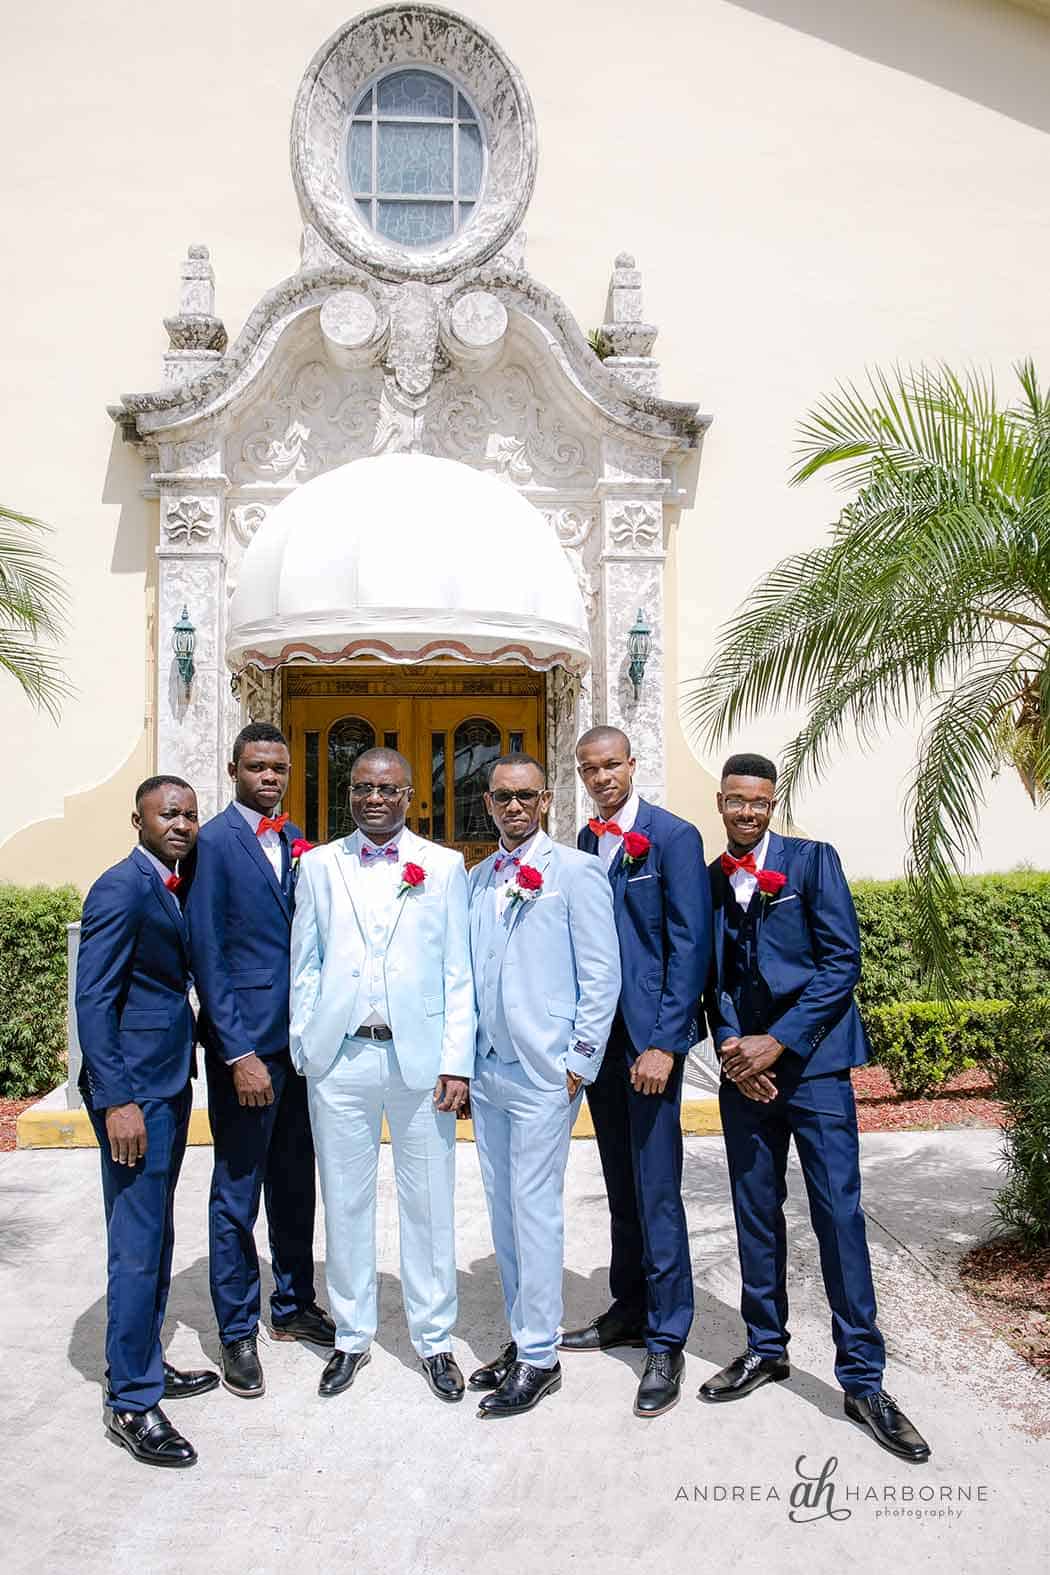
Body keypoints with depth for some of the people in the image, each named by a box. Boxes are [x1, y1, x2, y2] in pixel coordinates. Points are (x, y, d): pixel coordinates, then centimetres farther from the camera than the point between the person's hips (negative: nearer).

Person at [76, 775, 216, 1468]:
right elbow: (93, 1000, -18)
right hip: (134, 1089, -9)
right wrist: (117, 1101, -21)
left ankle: (147, 1365, 32)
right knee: (138, 1245, -1)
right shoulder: (121, 888, -14)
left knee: (156, 1237, 18)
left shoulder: (171, 890, 13)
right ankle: (131, 1401, 12)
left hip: (171, 1082, 9)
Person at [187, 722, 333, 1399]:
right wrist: (238, 1052, -15)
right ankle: (238, 1332, 23)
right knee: (237, 1194, 7)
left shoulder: (298, 841, 9)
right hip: (245, 1043, -6)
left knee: (295, 1184, 18)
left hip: (300, 1038, 6)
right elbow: (207, 954, -12)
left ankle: (294, 1305, 35)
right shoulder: (213, 842, -10)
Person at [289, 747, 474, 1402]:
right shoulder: (319, 865, 7)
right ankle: (352, 1337, 29)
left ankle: (435, 1340, 25)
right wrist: (304, 1051, 0)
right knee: (346, 1202, 12)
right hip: (339, 1056, 1)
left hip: (420, 1056, -1)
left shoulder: (445, 866, 3)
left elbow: (458, 973, 1)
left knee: (429, 1203, 8)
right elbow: (304, 968, 7)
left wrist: (456, 1063, -5)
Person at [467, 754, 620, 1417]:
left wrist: (580, 1063, -10)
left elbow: (602, 975, -8)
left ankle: (540, 1357, 12)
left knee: (534, 1211, -1)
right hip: (488, 1068, 6)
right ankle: (522, 1337, 27)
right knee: (503, 1212, 13)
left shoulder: (576, 871, -5)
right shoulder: (477, 878, 12)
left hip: (545, 1072, -6)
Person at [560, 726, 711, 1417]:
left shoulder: (673, 836, -9)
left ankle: (667, 1341, 12)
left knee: (657, 1192, -2)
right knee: (621, 1187, 17)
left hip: (650, 1036, -6)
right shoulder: (586, 841, 10)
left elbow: (691, 946, -13)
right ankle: (628, 1311, 32)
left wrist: (664, 1043, -18)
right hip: (597, 1033, 6)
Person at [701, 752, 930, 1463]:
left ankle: (864, 1380, 10)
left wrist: (776, 1044, -13)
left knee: (840, 1216, -2)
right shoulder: (709, 882, 8)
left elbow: (842, 961, -9)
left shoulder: (813, 860, -3)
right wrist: (732, 1050, -6)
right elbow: (713, 981, 10)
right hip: (744, 1067, 4)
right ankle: (766, 1349, 29)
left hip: (812, 1062, -4)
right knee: (756, 1215, 12)